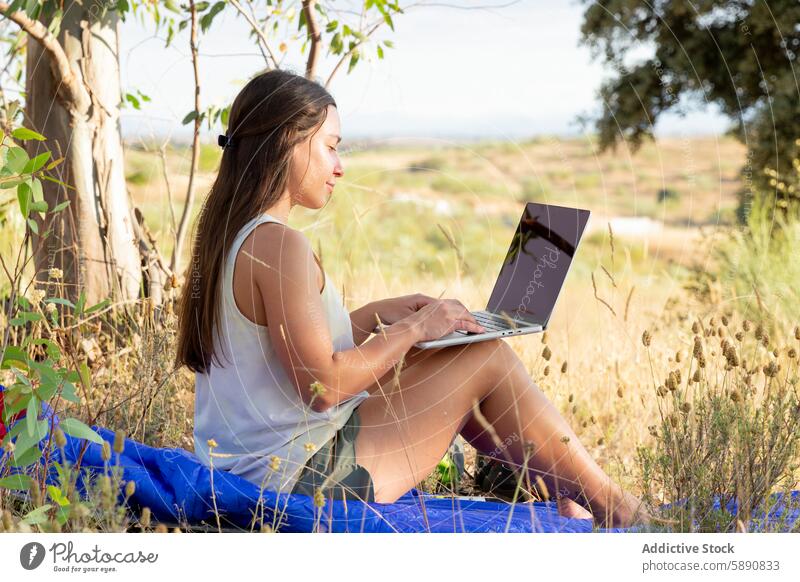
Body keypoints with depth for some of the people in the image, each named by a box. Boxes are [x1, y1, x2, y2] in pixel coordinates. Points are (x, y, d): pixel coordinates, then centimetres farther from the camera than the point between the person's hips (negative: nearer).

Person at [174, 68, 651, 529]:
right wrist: (414, 328, -12)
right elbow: (323, 384, -24)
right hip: (298, 475, -10)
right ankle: (614, 508, 12)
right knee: (487, 358, -3)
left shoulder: (227, 235, 9)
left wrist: (373, 315, 9)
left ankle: (565, 496, 24)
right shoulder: (280, 245, -21)